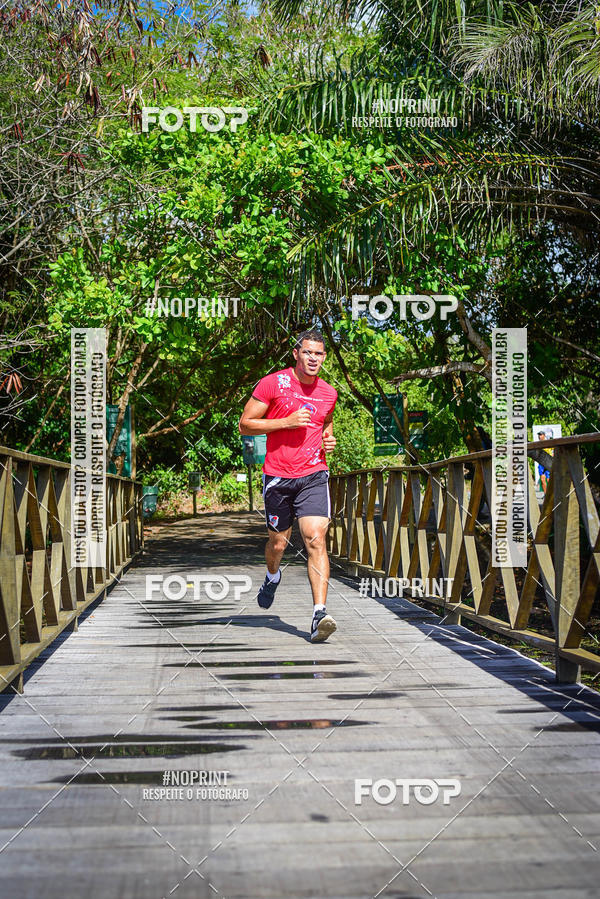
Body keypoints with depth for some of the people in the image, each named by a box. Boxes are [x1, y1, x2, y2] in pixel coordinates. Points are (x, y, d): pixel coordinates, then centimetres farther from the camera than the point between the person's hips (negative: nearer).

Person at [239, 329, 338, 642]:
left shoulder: (328, 393, 9)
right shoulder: (272, 384, -5)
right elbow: (244, 425, -5)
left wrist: (329, 438, 8)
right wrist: (286, 422, -15)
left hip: (314, 475, 1)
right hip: (278, 477, -1)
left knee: (316, 539, -16)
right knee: (278, 543, 13)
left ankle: (319, 614, -21)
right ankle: (272, 577, 49)